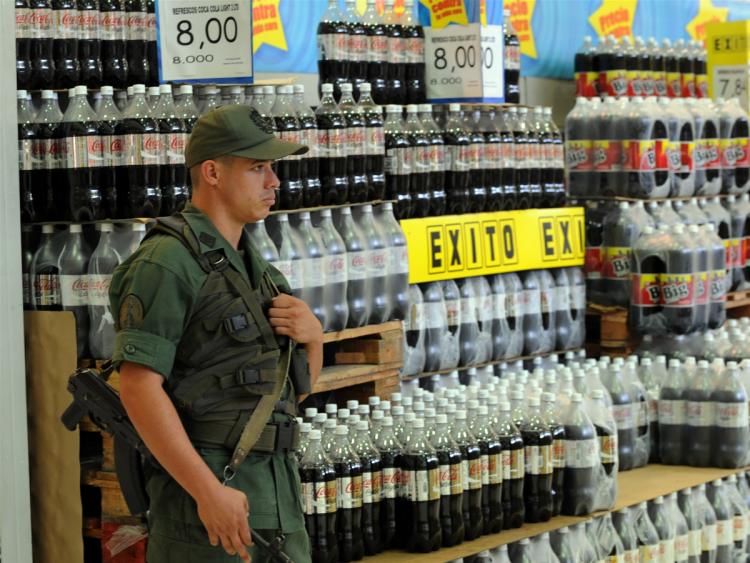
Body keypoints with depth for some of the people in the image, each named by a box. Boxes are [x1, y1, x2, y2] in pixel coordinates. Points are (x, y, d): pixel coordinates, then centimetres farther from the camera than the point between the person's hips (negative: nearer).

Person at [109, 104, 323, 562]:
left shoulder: (249, 263, 16)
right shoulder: (168, 262, -11)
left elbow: (299, 383, 21)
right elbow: (139, 387, -18)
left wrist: (313, 334, -2)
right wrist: (209, 491, -23)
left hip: (277, 497, 8)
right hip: (202, 489, -8)